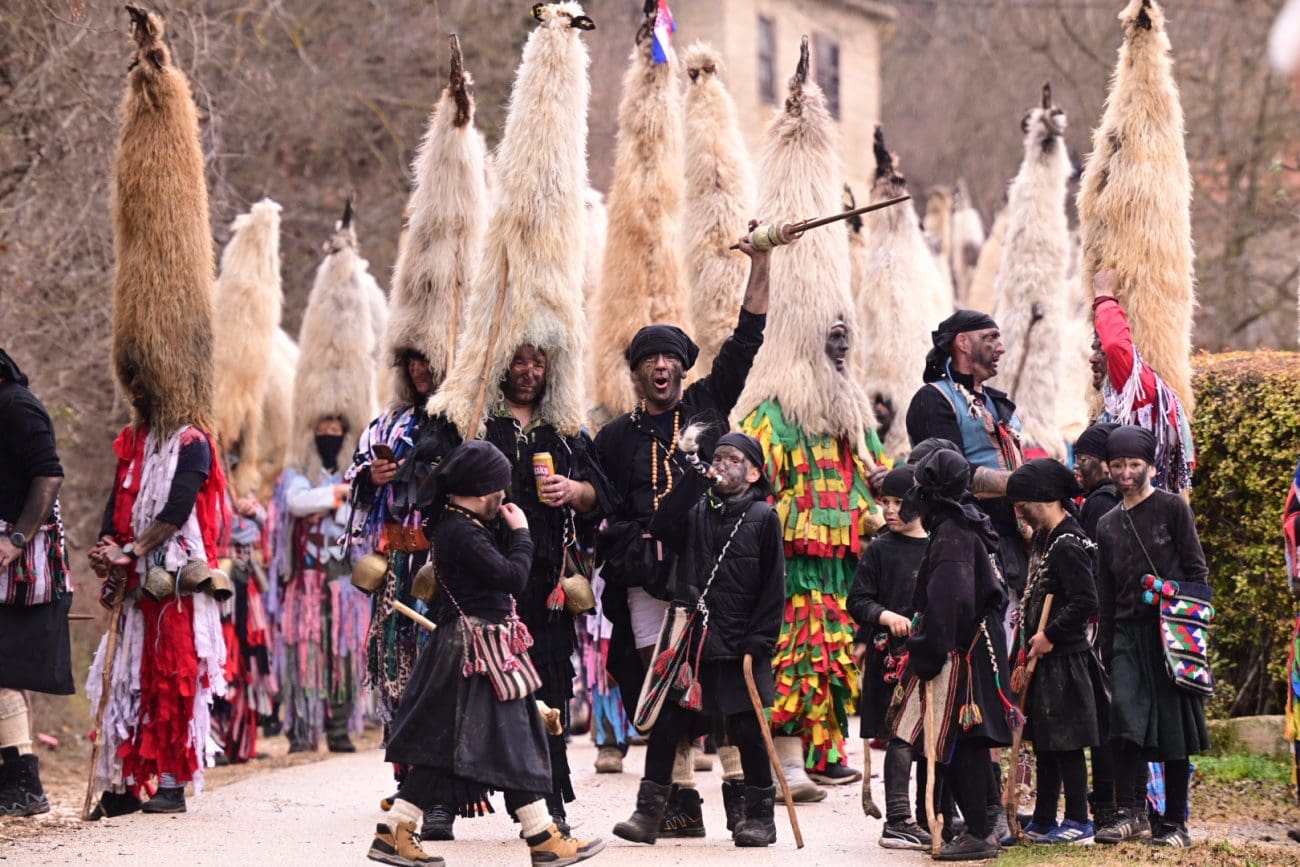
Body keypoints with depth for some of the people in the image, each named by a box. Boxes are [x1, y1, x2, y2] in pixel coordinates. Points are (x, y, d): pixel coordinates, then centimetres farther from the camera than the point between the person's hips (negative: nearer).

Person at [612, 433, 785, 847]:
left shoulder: (763, 517, 0)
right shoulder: (698, 510, 11)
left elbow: (773, 585, -2)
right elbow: (662, 530, -8)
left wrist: (759, 640, -9)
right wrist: (693, 480, -10)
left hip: (739, 646, -3)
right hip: (690, 640, 3)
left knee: (747, 730, 1)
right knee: (666, 724, 0)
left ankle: (760, 815, 13)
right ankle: (648, 812, 4)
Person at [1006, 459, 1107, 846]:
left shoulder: (1068, 545, -18)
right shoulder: (1044, 539, 12)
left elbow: (1086, 601, -25)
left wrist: (1049, 635, -18)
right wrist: (1025, 653, 17)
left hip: (1064, 661, -10)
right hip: (1044, 659, 10)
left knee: (1065, 744, -4)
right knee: (1044, 741, 14)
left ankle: (1078, 824, 3)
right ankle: (1043, 823, 22)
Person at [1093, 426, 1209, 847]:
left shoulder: (1172, 508, 0)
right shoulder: (1108, 525, 15)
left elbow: (1196, 570, -2)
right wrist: (1106, 646, 13)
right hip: (1127, 634, 4)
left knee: (1173, 727, -1)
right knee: (1126, 721, -12)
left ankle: (1173, 823, 3)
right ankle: (1126, 812, -11)